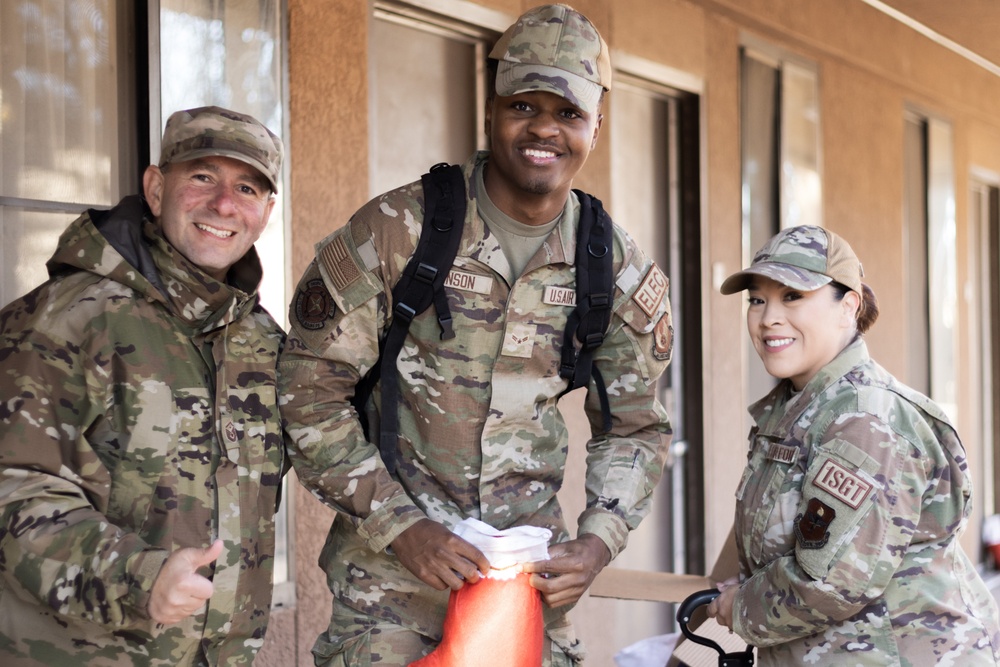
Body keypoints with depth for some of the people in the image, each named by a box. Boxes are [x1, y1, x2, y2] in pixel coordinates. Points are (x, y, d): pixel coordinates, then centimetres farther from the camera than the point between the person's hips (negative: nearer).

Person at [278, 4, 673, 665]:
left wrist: (599, 541, -6)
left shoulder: (620, 271, 0)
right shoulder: (396, 230, -11)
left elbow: (634, 427, 11)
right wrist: (401, 525, -15)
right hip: (393, 555, -3)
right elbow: (309, 391, -8)